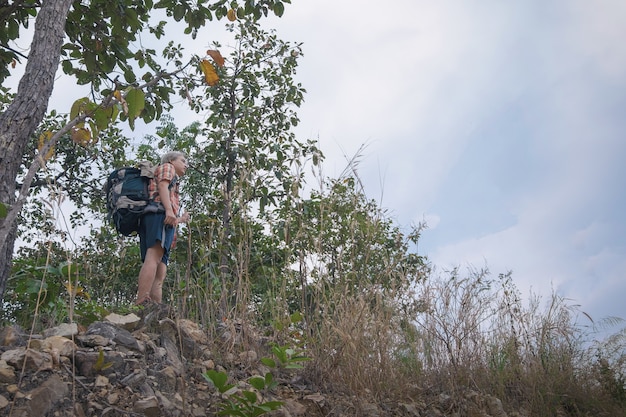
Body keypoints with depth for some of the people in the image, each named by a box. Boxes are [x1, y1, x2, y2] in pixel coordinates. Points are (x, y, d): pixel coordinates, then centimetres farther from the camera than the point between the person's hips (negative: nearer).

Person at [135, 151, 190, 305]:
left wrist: (181, 219, 50)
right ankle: (142, 303, -43)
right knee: (154, 256, -28)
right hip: (159, 213, -9)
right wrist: (169, 210, -18)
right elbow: (162, 186, -3)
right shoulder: (166, 167, 20)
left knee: (160, 272, -5)